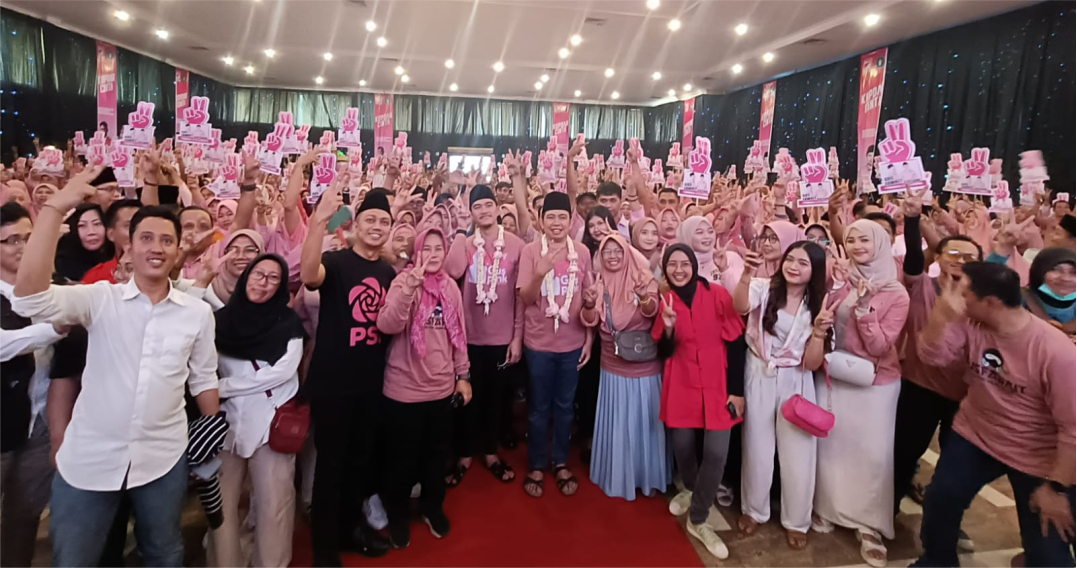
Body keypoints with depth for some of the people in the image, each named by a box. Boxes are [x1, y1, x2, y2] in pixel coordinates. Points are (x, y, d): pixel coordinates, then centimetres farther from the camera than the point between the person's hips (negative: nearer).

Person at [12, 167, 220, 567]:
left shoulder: (198, 313, -2)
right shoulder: (100, 299, -7)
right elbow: (30, 297, -25)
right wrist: (55, 208, -30)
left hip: (162, 460, 1)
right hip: (88, 460, -1)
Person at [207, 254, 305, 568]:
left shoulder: (288, 322, 0)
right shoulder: (223, 317, 9)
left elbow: (283, 371, -9)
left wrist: (224, 386, -8)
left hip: (271, 421, -2)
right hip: (228, 419, 3)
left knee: (272, 501, 2)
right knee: (222, 500, 8)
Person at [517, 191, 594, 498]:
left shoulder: (582, 252, -2)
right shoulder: (531, 251, -9)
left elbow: (590, 298, 4)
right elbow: (525, 299, -11)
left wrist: (589, 338, 3)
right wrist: (539, 274, -30)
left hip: (573, 343, 2)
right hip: (539, 343, -2)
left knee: (565, 406, 16)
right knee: (539, 407, 12)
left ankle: (561, 462, 33)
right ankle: (536, 465, 29)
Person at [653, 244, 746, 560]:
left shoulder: (718, 295, -7)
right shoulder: (664, 301, 1)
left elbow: (736, 343, -5)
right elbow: (664, 352, 1)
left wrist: (737, 390, -6)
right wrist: (668, 327, -18)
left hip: (717, 385, -2)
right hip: (681, 385, 2)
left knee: (716, 452, -7)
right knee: (681, 444, 6)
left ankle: (698, 520, 13)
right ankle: (691, 489, 41)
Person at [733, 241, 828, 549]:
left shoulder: (817, 305, -1)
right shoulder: (764, 288, -8)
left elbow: (812, 363, -7)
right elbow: (740, 307, -34)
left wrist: (819, 329, -20)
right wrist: (747, 273, -48)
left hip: (796, 383, 2)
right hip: (759, 378, -1)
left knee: (798, 454, 9)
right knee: (758, 450, 13)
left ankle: (796, 521, 31)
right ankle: (754, 510, 35)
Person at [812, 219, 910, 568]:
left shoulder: (897, 294, -10)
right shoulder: (839, 285, -1)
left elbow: (880, 346, -16)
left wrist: (863, 307, -25)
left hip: (874, 383, -3)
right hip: (833, 377, 3)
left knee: (872, 453, 4)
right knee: (830, 445, 13)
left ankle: (870, 525, 21)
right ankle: (827, 508, 32)